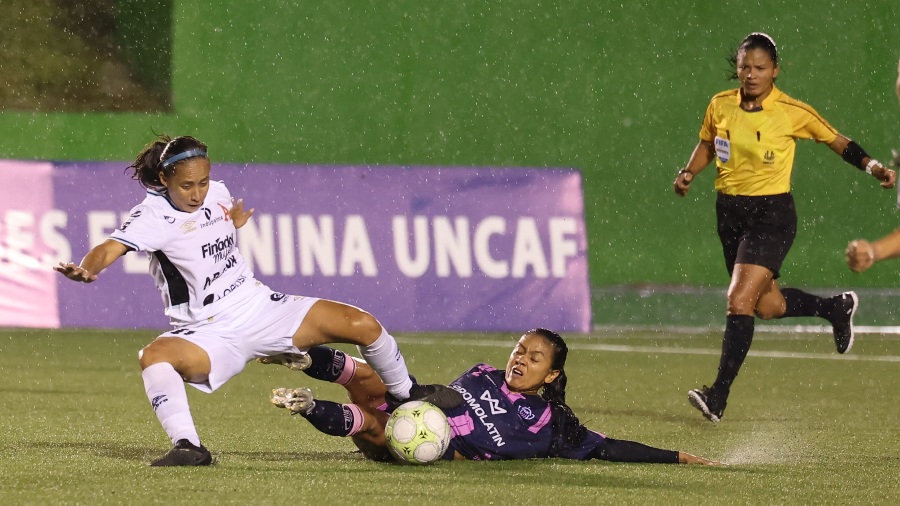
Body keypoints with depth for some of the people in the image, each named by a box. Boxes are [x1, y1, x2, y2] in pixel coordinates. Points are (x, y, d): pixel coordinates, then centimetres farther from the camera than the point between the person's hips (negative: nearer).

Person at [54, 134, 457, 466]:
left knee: (363, 325, -5)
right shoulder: (154, 216, -16)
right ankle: (188, 447, -38)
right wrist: (87, 269, -54)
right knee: (155, 355, -38)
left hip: (262, 308, 5)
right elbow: (111, 248, -36)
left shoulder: (217, 193, 2)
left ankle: (406, 394, 23)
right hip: (211, 335, -5)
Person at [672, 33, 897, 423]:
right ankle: (836, 308, 43)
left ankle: (718, 396, -17)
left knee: (739, 299, -18)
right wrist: (688, 174, 1)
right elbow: (707, 145, 18)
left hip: (772, 215, -5)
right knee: (768, 306, 13)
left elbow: (837, 141, 3)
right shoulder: (720, 106, 0)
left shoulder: (793, 112, -11)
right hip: (729, 212, 5)